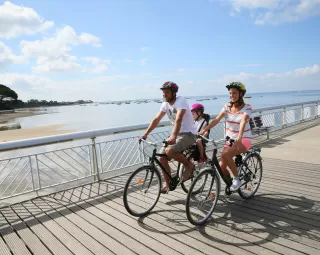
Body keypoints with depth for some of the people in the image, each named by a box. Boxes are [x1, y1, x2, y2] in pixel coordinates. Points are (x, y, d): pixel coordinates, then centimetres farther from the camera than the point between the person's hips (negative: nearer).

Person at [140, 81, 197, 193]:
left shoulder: (181, 101, -19)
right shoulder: (165, 104, 3)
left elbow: (178, 119, -34)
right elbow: (156, 120, 1)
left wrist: (173, 136, -47)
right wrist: (145, 134, -7)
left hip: (188, 134, -7)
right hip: (177, 134, 7)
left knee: (169, 151, -31)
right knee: (162, 158, -4)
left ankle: (189, 165, -5)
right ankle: (168, 184, 13)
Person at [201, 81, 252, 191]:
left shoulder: (247, 107, -9)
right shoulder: (227, 106, 3)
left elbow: (243, 122, -28)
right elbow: (216, 120, -9)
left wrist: (239, 137, -45)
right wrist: (204, 130, -23)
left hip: (244, 139, -4)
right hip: (230, 140, 5)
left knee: (225, 154, -33)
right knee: (221, 167, -9)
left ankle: (236, 179, -13)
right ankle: (230, 184, 22)